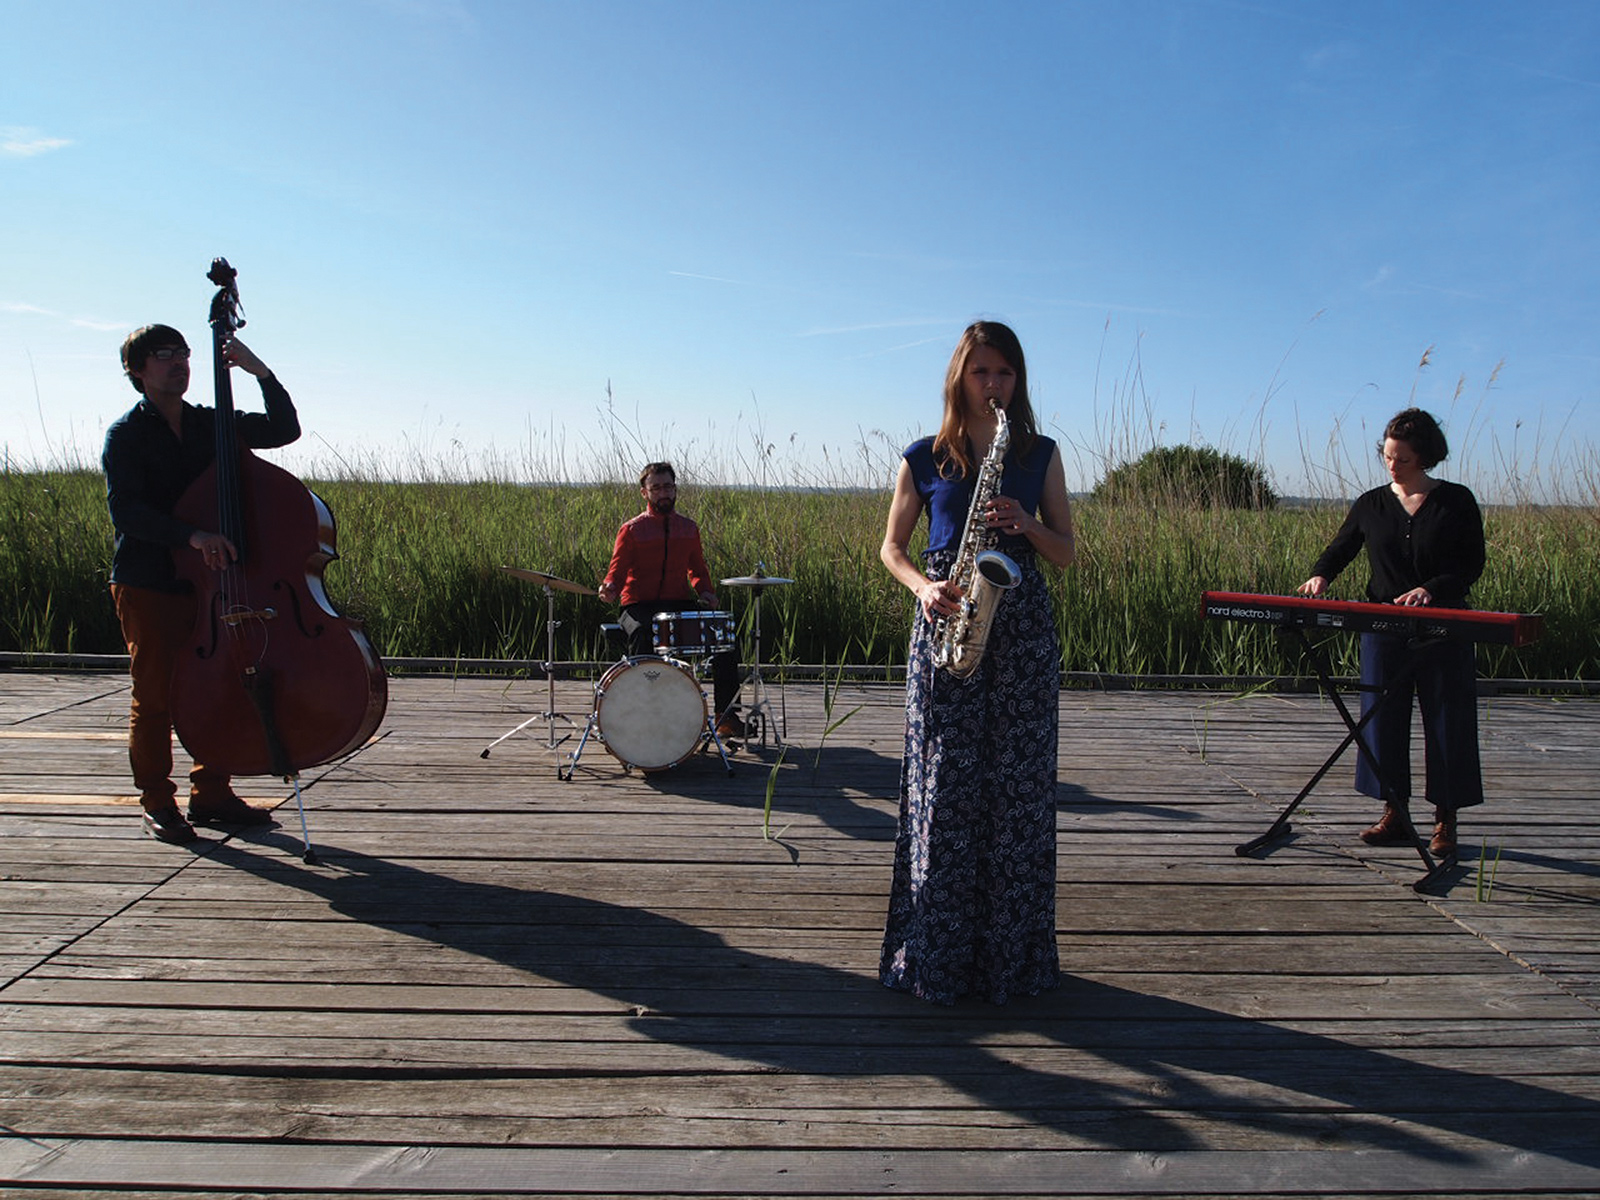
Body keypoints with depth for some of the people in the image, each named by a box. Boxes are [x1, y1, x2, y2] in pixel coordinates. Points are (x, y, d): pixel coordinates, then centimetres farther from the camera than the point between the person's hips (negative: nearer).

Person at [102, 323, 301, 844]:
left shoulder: (210, 425, 11)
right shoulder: (126, 434, -4)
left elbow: (284, 429, 6)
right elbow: (126, 511, -16)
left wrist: (261, 372, -6)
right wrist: (191, 535, -30)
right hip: (147, 586, -4)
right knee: (155, 694, 0)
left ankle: (211, 794, 19)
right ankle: (158, 802, 13)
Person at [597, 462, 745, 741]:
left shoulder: (689, 528, 15)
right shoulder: (631, 530, 3)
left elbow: (697, 568, 24)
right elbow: (617, 570, -2)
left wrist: (705, 591, 3)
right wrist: (610, 589, -26)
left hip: (679, 603, 4)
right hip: (639, 607, -3)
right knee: (642, 634, -37)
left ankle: (727, 715, -9)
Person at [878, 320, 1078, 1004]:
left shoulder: (1040, 454, 11)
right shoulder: (925, 458, 7)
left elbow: (1066, 552, 12)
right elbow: (891, 546, 11)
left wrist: (1025, 525, -9)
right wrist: (923, 586, -8)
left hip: (1023, 626, 1)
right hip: (945, 623, -1)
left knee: (1018, 789, 2)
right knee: (944, 789, -2)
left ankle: (1013, 954, 14)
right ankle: (936, 957, 9)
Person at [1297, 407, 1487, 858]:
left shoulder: (1457, 501, 0)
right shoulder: (1371, 504, 7)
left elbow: (1472, 566, -4)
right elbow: (1340, 548, 16)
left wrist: (1432, 589, -20)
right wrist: (1321, 575, -4)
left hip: (1444, 630, -2)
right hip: (1384, 630, 3)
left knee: (1447, 725, 2)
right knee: (1384, 721, 5)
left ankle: (1445, 822, 14)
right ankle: (1395, 815, 17)